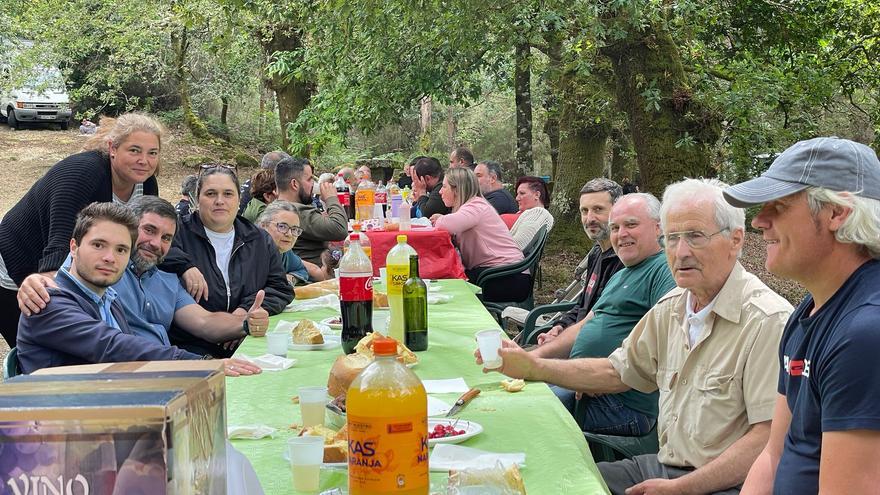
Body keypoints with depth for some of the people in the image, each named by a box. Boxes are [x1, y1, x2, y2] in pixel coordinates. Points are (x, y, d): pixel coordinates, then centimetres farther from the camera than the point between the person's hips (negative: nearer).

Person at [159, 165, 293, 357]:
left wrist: (247, 310, -5)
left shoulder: (260, 241, 17)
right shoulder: (180, 232, 6)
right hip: (191, 347, -4)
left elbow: (281, 289, 12)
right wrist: (184, 265, -19)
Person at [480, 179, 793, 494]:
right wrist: (534, 367, 9)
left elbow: (769, 437, -22)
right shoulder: (671, 308, 9)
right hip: (662, 467, 7)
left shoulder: (768, 321, -18)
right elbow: (617, 371, 21)